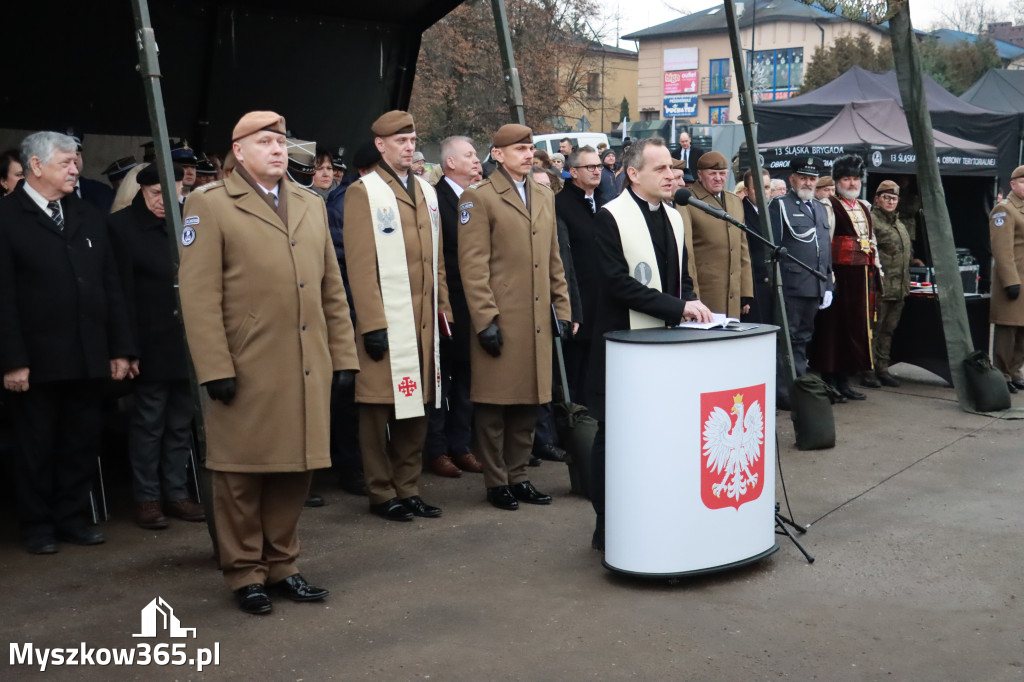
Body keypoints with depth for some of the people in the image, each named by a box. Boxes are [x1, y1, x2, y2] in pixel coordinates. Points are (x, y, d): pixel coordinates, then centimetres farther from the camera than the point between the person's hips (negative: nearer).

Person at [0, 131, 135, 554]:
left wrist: (120, 349, 7)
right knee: (35, 446, 7)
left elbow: (111, 287, 12)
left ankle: (71, 518, 23)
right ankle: (37, 526, 19)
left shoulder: (89, 218, 14)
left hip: (89, 359, 5)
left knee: (83, 442, 10)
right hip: (36, 361, -5)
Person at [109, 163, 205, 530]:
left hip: (186, 344, 5)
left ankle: (176, 493, 21)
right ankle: (147, 498, 12)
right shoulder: (121, 225, -3)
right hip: (152, 345, -4)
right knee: (148, 423, 3)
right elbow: (122, 292, -8)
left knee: (180, 423, 11)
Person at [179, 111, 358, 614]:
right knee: (242, 475, 3)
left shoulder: (311, 206, 17)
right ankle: (245, 574, 17)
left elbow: (331, 288, 16)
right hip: (246, 371, -5)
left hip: (308, 370, 5)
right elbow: (199, 296, -7)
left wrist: (343, 354, 10)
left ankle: (281, 566, 24)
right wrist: (215, 367, -13)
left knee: (296, 469, 9)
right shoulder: (210, 206, 0)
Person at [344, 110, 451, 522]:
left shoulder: (426, 192, 17)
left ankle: (408, 489, 20)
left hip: (423, 320, 6)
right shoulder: (363, 192, -4)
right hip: (386, 322, -6)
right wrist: (372, 324, -15)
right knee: (380, 409, 1)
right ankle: (382, 493, 11)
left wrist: (443, 306, 13)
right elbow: (360, 264, -10)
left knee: (416, 407, 10)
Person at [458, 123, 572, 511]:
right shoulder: (479, 199, -4)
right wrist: (485, 319, -15)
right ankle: (496, 482, 11)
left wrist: (561, 309, 14)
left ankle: (517, 476, 21)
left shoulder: (545, 198, 17)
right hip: (500, 321, -6)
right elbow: (473, 265, -9)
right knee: (494, 405, 1)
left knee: (529, 403, 10)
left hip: (538, 322, 6)